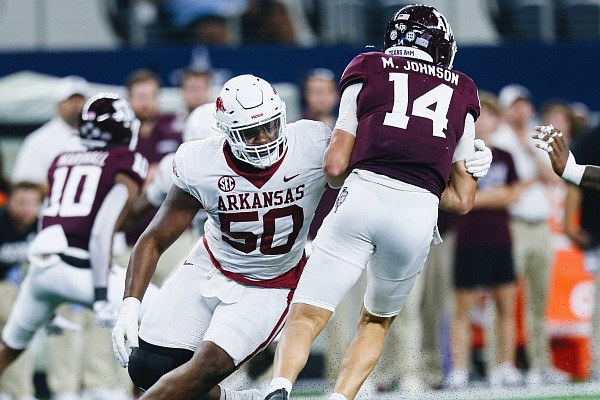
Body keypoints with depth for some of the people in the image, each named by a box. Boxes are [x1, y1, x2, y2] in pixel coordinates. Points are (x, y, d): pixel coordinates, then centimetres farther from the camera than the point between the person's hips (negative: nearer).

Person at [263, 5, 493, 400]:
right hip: (419, 215, 2)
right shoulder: (461, 94, 25)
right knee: (377, 320, 25)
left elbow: (334, 167, 11)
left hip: (363, 194, -2)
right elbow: (462, 200, 22)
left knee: (306, 318, -2)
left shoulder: (367, 73, 18)